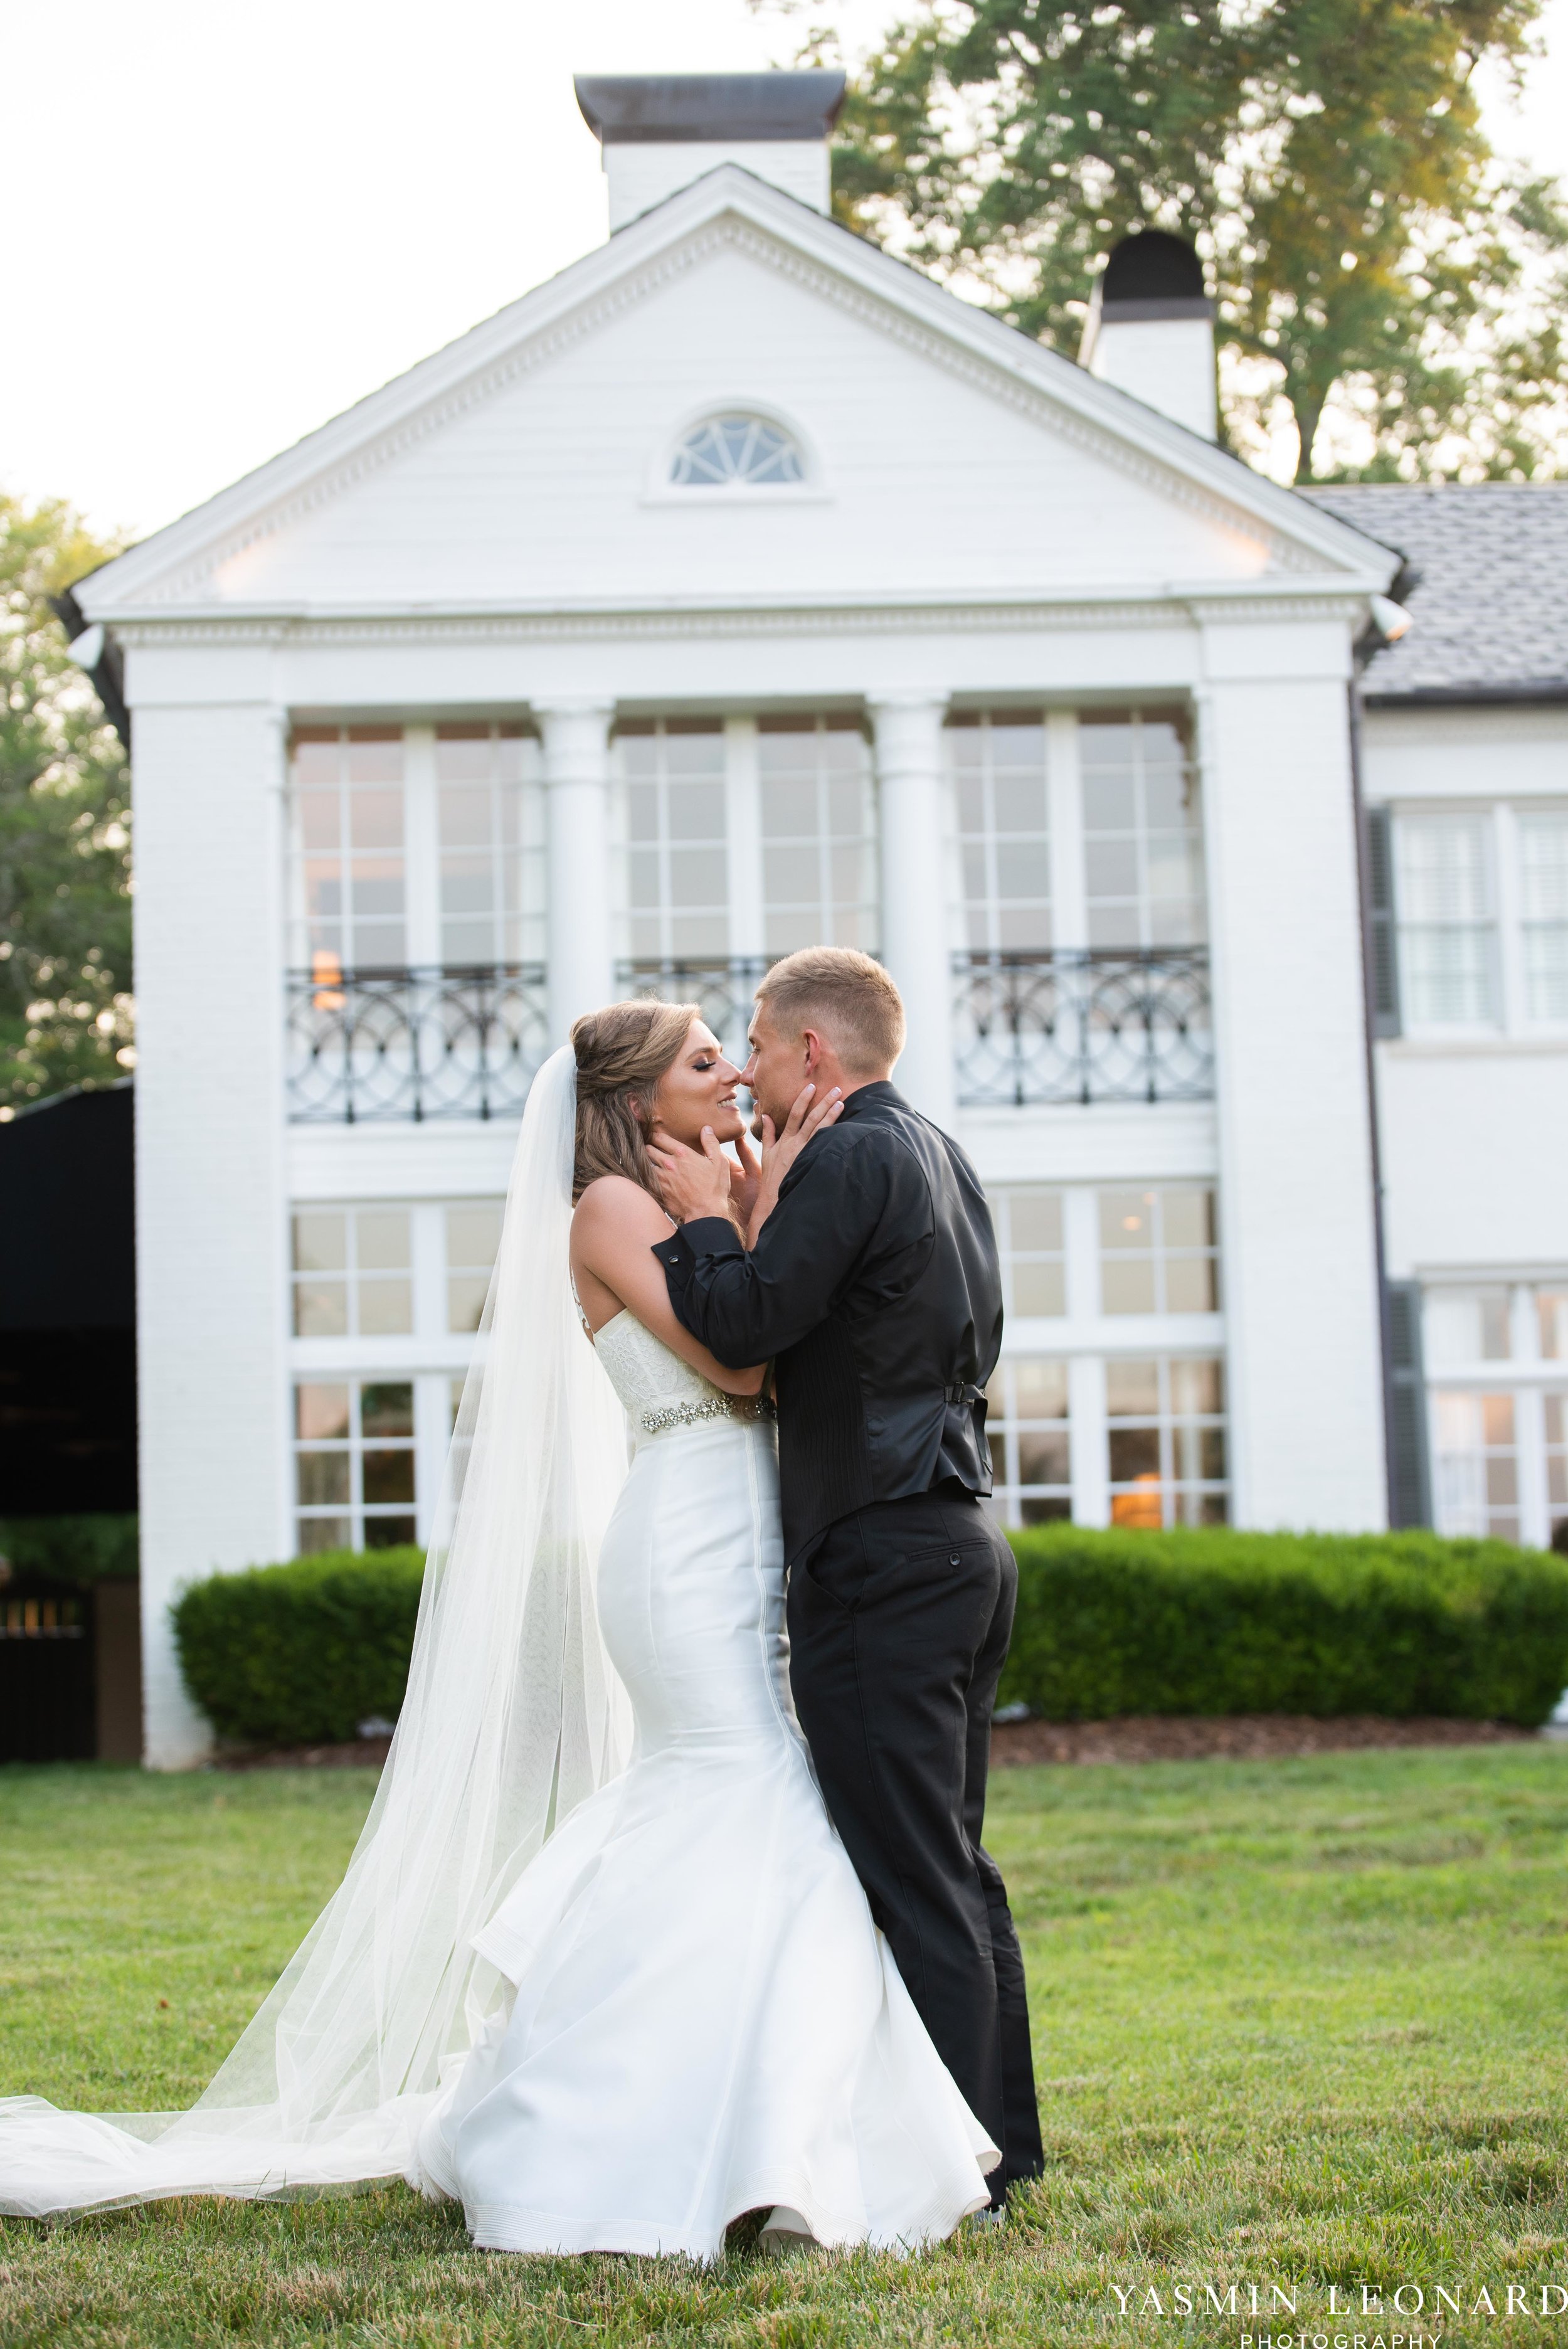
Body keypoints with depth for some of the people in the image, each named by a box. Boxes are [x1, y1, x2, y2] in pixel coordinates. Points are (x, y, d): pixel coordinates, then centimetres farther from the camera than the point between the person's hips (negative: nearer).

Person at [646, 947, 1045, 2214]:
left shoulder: (849, 1160, -12)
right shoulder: (945, 1157, 17)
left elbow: (744, 1327, -17)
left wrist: (708, 1218, 1)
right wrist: (766, 1210, 16)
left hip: (882, 1553, -10)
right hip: (965, 1539, 10)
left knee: (917, 1880, -6)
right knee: (956, 1869, 14)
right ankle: (998, 2151, 19)